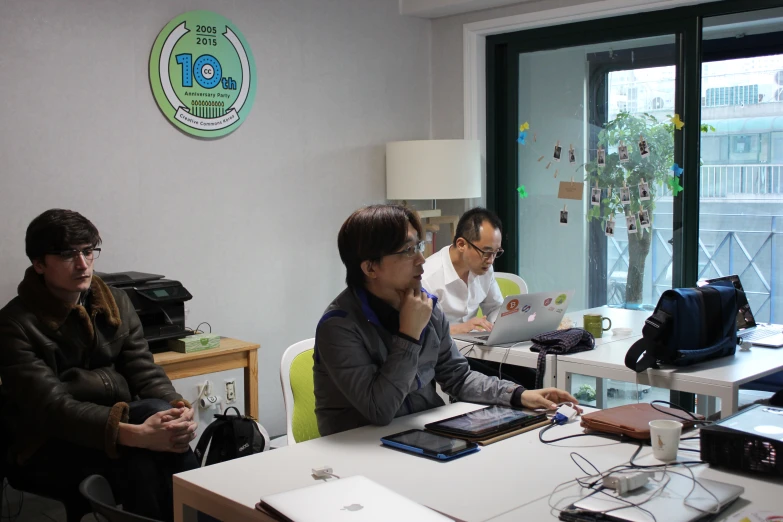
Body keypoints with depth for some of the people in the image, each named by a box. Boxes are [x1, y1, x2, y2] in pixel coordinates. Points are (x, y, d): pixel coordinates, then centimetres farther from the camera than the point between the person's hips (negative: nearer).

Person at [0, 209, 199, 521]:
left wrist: (178, 409, -25)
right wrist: (135, 434, -38)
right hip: (49, 451, -4)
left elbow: (146, 374, -1)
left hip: (113, 420, 5)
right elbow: (51, 407, -23)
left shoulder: (117, 303, 5)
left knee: (159, 411, -29)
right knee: (140, 459, -33)